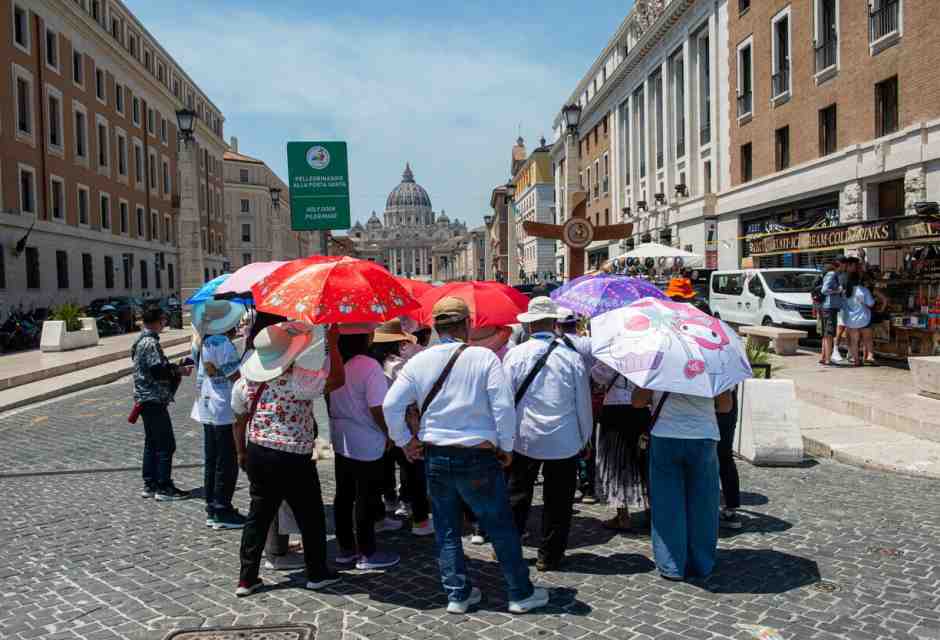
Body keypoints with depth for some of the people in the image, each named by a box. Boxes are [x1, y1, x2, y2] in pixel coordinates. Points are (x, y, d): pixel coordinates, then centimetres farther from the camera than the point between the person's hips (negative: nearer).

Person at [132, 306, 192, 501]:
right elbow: (159, 371, -23)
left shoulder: (141, 340, 15)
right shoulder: (151, 343, -17)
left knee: (152, 443, 15)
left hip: (145, 399, 10)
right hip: (154, 399, -10)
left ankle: (150, 485, 20)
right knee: (166, 445, -5)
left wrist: (175, 367, 11)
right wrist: (179, 371, -9)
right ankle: (164, 488, -1)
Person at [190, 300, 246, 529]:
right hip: (224, 410, -9)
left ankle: (212, 509, 24)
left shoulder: (201, 342, 8)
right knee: (226, 463, 1)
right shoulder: (223, 343, -19)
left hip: (207, 409, 9)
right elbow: (237, 376, -19)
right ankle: (222, 512, 8)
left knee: (212, 461, 15)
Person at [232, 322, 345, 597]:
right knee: (310, 517, 13)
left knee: (258, 515, 17)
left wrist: (241, 453, 23)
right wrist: (333, 343, -11)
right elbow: (338, 379, -17)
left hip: (257, 454, 6)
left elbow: (239, 422, 9)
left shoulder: (245, 382, -1)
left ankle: (247, 578, 21)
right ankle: (317, 573, 26)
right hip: (293, 460, -6)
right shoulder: (298, 379, -21)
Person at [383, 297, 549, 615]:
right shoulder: (484, 357, -10)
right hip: (478, 456, -3)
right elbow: (504, 407, -14)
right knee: (501, 528, 10)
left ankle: (457, 594, 25)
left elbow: (391, 404, -4)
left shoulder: (419, 361, -1)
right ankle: (521, 594, 21)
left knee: (447, 529, 16)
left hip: (435, 457, 3)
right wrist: (507, 447, -2)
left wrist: (404, 440, 7)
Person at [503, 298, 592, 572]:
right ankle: (549, 556, 19)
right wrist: (585, 439, 13)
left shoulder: (514, 355, -7)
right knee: (557, 501, 11)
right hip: (565, 443, 0)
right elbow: (583, 404, 0)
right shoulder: (572, 357, -7)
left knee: (517, 497, 14)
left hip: (524, 439, 1)